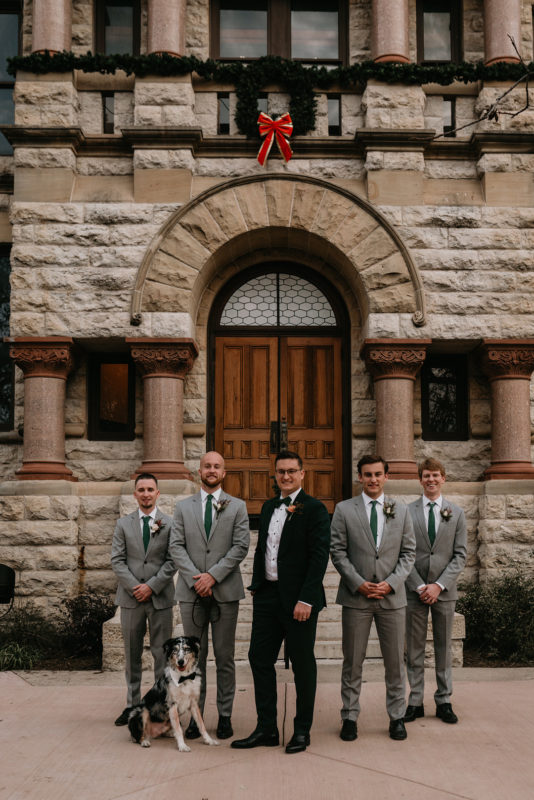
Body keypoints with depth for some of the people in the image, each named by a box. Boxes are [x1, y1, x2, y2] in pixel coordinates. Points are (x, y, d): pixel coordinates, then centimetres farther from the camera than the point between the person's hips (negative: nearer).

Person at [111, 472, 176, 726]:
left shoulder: (169, 524, 3)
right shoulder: (124, 524, 8)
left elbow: (172, 561, -3)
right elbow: (117, 560, 2)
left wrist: (151, 586, -11)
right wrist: (133, 587, -9)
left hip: (160, 598, -2)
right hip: (131, 598, 2)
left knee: (162, 654, 1)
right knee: (132, 655, 9)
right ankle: (132, 704, 18)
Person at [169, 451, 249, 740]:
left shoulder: (237, 507, 6)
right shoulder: (183, 507, 10)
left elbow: (241, 546, -3)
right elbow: (176, 546, 3)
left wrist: (213, 575, -12)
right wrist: (196, 578, -10)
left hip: (225, 591, -1)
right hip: (192, 591, 1)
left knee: (225, 656, 4)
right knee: (195, 656, 5)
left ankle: (225, 715, 13)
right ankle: (195, 714, 13)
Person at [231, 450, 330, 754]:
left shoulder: (314, 509, -9)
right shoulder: (269, 507, 14)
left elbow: (319, 557, -14)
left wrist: (305, 599, -19)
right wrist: (256, 586, 12)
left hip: (298, 600, -7)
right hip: (267, 595, 7)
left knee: (303, 664, 5)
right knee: (260, 658, 8)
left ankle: (302, 730, 18)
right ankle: (266, 729, 19)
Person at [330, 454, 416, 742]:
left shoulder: (401, 511, 8)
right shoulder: (344, 510, 2)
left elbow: (409, 553, 6)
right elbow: (338, 552, -1)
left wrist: (391, 583, -7)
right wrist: (359, 583, -10)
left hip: (392, 597, 2)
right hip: (356, 598, -1)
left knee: (395, 661, 7)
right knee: (352, 661, 5)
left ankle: (396, 716, 20)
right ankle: (350, 717, 16)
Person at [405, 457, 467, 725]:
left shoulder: (456, 513, 5)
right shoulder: (407, 512, 1)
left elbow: (460, 554, 1)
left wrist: (439, 585, -9)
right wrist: (419, 586, -10)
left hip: (444, 591, 1)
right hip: (414, 591, -1)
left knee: (444, 648, 8)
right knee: (414, 649, 4)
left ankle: (444, 702, 18)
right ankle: (415, 702, 12)